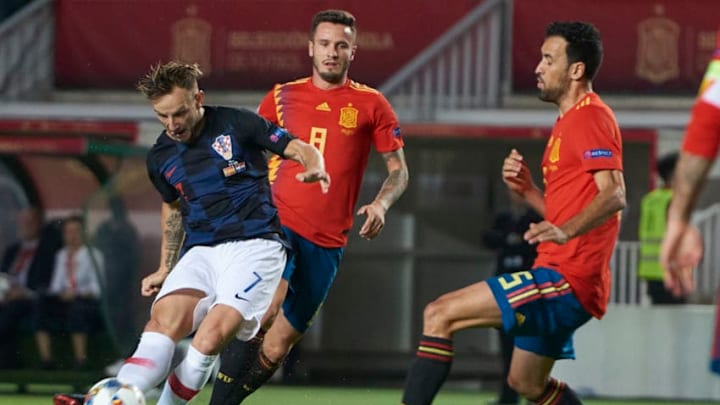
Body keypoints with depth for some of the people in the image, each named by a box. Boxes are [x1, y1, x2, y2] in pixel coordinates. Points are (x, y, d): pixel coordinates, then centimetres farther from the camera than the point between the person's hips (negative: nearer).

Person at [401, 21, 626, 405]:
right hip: (563, 277, 11)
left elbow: (614, 195, -27)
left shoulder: (591, 118, -12)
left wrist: (565, 231, -42)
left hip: (566, 281, -11)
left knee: (439, 315, -15)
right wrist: (526, 189, 7)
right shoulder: (569, 121, 21)